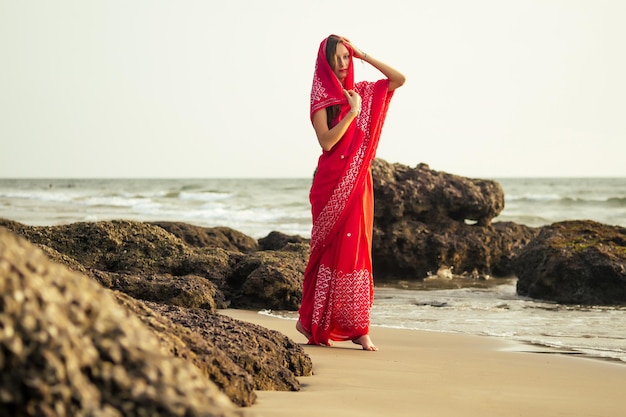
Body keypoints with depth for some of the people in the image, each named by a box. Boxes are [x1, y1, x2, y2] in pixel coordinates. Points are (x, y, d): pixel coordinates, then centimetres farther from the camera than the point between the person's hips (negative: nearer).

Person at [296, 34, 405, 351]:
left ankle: (356, 327, 3)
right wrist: (353, 111, -17)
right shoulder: (321, 97, -5)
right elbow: (326, 141, -15)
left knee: (356, 248, 2)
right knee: (334, 249, -2)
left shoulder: (360, 91, 11)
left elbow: (399, 79, 9)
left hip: (358, 182, 5)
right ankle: (311, 320, 11)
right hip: (333, 182, -5)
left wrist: (363, 55, 5)